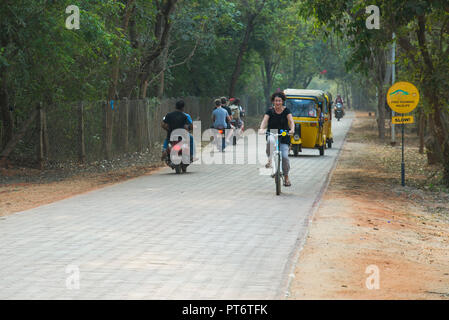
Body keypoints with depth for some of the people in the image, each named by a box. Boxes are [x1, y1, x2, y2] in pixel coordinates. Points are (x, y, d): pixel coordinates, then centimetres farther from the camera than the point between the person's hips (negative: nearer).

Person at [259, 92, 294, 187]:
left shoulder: (286, 110, 2)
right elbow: (265, 121, -12)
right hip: (272, 135, 0)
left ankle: (286, 177, 4)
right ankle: (269, 161, -33)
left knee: (284, 156, -13)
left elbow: (291, 121, -11)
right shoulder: (270, 111, 1)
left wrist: (292, 129, -32)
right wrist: (262, 129, -32)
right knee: (271, 141, -38)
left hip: (284, 137, 0)